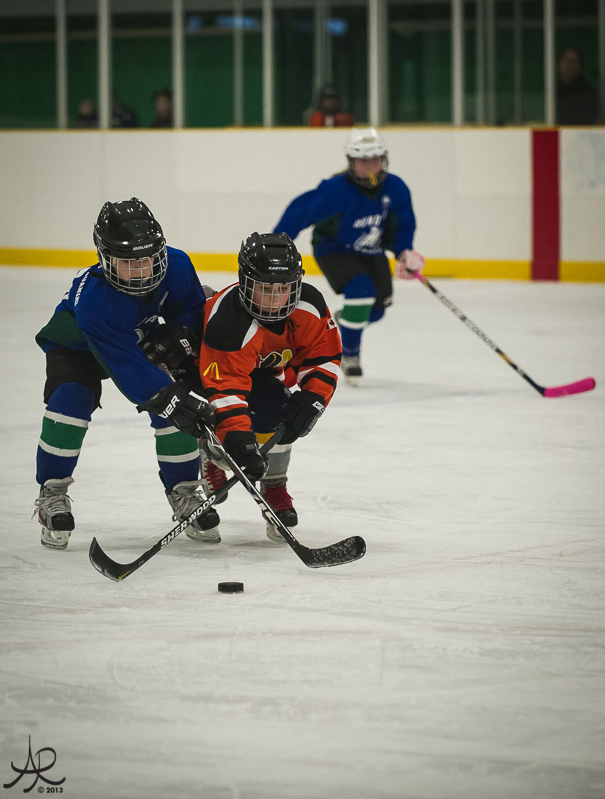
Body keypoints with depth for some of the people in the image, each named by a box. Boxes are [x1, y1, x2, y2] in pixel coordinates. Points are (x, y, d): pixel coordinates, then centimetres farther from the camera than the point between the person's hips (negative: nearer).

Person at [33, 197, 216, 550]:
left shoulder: (176, 265, -30)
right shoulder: (92, 299, -43)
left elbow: (193, 308, -8)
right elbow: (127, 366, -44)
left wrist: (174, 334, -28)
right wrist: (169, 398, -52)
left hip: (141, 338, 4)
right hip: (77, 345, -4)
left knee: (176, 406, -11)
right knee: (69, 402, -27)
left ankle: (184, 493, 6)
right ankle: (52, 495, -10)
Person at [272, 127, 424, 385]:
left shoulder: (395, 189, -15)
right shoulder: (337, 190, -30)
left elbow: (403, 226, -1)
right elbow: (299, 211, -25)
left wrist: (405, 252, -20)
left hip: (371, 252, 6)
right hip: (334, 249, -6)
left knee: (377, 308, 0)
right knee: (361, 289, -28)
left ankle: (344, 321, 37)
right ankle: (349, 354, -9)